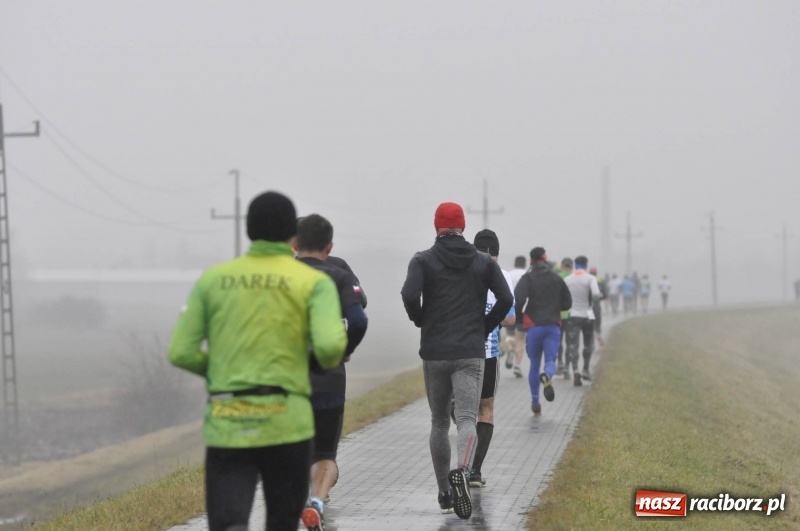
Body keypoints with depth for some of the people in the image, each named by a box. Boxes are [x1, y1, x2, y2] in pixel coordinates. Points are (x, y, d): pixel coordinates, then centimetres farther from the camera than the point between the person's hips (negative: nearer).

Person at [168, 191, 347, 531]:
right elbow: (329, 346, -17)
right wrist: (330, 360, 9)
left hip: (228, 427, 1)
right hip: (287, 423, -1)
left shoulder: (212, 279, 8)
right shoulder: (315, 282, 0)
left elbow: (181, 353, 4)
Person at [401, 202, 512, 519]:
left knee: (439, 422, 14)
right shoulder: (483, 262, 6)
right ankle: (461, 472, -37)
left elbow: (409, 295, -16)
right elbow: (506, 299, -4)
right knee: (466, 419, -8)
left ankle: (444, 493, 17)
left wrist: (420, 320, 4)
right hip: (471, 354, 0)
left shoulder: (423, 260, 0)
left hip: (434, 353, 0)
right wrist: (485, 327, 9)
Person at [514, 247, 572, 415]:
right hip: (553, 326, 1)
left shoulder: (528, 278, -3)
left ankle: (535, 402, 10)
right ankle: (547, 376, -36)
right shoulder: (557, 278, 8)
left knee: (534, 365, 10)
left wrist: (519, 320, -3)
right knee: (550, 360, 0)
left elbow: (518, 299, -17)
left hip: (534, 327, -1)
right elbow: (567, 303, 12)